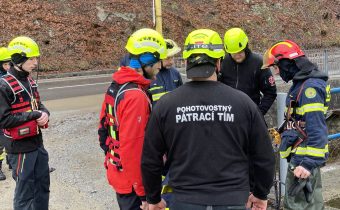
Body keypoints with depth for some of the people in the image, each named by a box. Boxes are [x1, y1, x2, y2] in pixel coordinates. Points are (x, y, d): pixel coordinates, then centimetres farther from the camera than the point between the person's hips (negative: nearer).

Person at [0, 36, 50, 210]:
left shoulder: (30, 82, 8)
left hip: (37, 143, 8)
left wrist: (44, 113, -6)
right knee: (25, 191, 5)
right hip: (20, 148, -8)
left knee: (43, 185, 19)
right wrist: (33, 115, -21)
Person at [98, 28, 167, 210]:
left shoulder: (115, 86, 4)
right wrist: (145, 192, -19)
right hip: (132, 182, -9)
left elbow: (104, 128, 12)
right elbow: (133, 148, -26)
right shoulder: (136, 96, -25)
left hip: (117, 173, 9)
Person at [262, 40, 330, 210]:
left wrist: (309, 162, -27)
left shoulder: (310, 87, -20)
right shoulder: (302, 84, 12)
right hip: (299, 156, 10)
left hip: (303, 158, -10)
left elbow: (316, 129, -25)